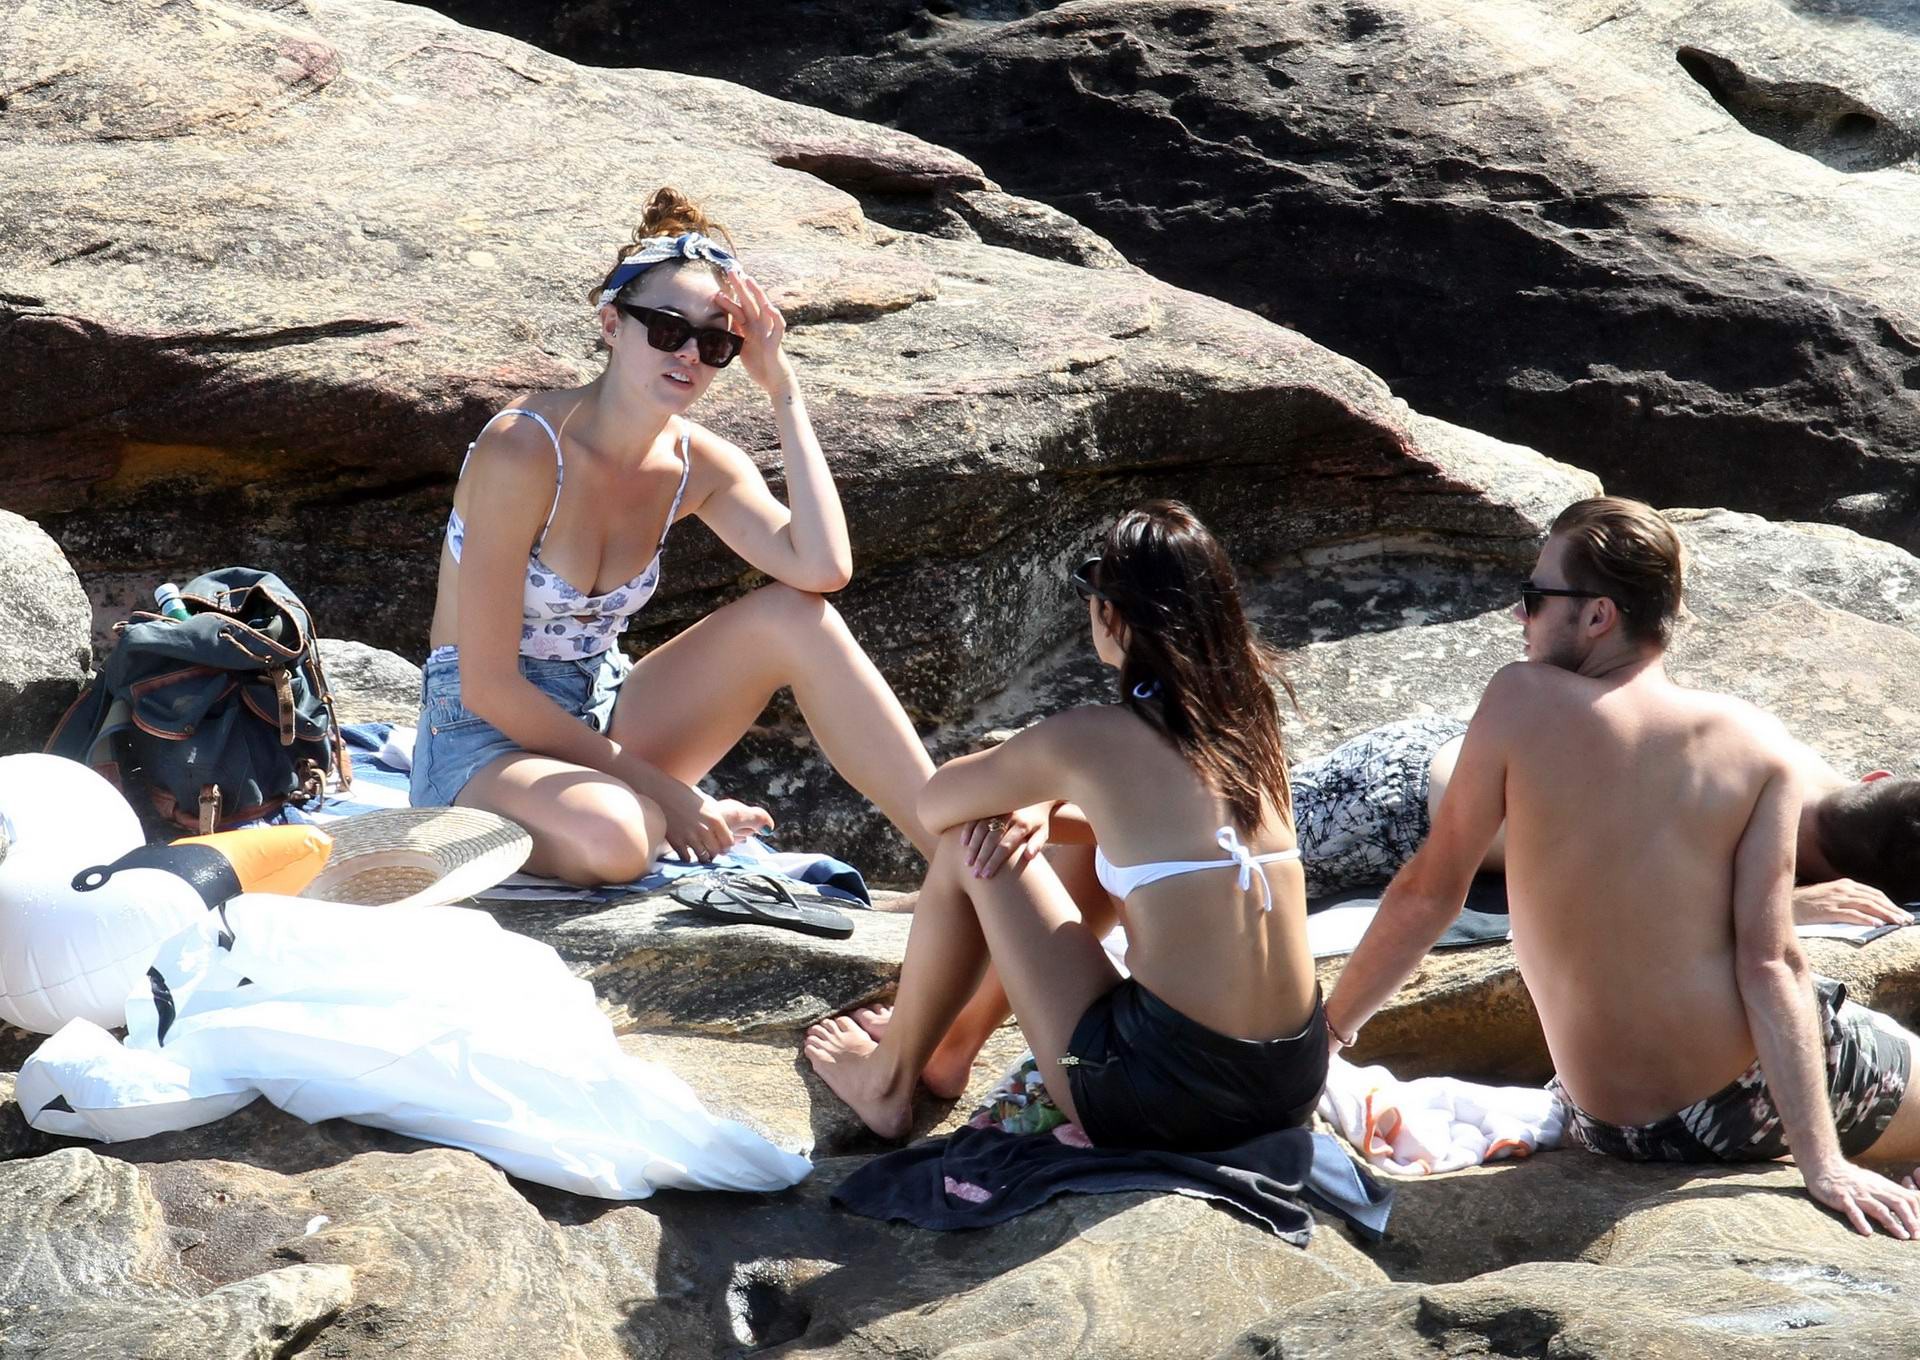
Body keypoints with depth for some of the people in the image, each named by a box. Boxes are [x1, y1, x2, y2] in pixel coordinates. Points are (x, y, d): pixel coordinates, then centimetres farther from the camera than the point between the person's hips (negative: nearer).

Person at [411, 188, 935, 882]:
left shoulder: (700, 465, -2)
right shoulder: (521, 450, -21)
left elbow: (822, 569, -23)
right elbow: (488, 685, -21)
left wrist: (783, 391, -19)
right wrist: (657, 787, -19)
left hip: (602, 720, 6)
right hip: (484, 738, -6)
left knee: (794, 617, -16)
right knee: (612, 835, -39)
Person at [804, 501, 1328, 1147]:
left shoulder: (1088, 740, -11)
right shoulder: (1247, 715, 6)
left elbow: (933, 806, 5)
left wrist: (1018, 798, 25)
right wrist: (1038, 812, 9)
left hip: (1166, 1099, -7)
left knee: (965, 848, 8)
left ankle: (886, 1082, 26)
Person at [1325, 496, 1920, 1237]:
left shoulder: (1518, 702, -11)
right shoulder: (1754, 743, -10)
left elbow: (1427, 891, -5)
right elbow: (1770, 962, -16)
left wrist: (1325, 1029, 8)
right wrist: (1822, 1161, -15)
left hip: (1609, 1127, 3)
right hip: (1753, 1103, -2)